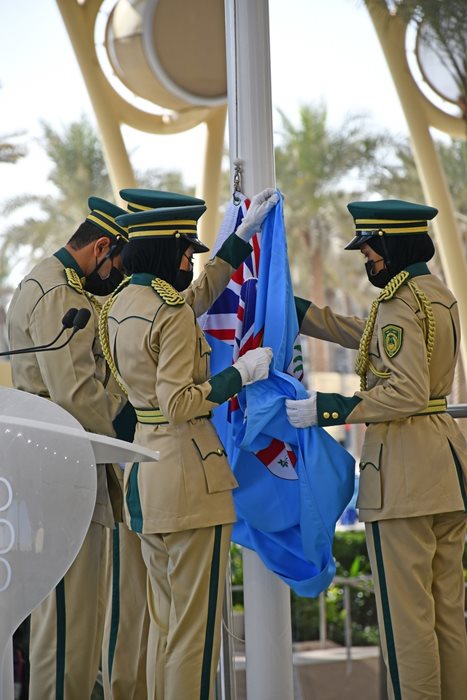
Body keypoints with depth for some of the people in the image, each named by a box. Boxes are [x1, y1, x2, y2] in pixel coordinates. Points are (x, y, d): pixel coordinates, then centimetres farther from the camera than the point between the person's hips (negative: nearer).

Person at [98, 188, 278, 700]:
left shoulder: (118, 306, 11)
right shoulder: (172, 313, -17)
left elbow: (200, 293, 26)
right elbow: (178, 405, -22)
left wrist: (244, 233, 29)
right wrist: (240, 374, -13)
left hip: (144, 474, 9)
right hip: (188, 473, -9)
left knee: (163, 621, 17)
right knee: (196, 628, -3)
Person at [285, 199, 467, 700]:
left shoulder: (399, 303, -16)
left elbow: (408, 392, -25)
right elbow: (365, 335, 24)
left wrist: (330, 408, -21)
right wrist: (289, 306, 25)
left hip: (403, 470, -10)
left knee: (404, 613, -2)